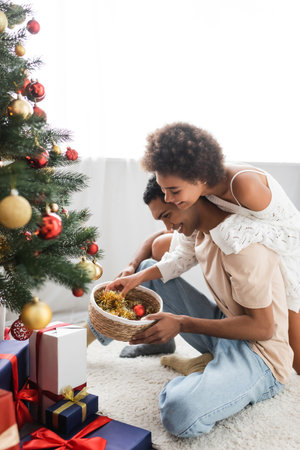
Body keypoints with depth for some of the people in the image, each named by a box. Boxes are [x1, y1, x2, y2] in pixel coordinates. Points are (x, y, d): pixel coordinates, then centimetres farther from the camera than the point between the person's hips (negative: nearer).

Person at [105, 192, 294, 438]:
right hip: (223, 321, 8)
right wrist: (137, 277, -6)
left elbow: (262, 327, -24)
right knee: (149, 270, 9)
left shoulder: (241, 240, -26)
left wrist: (182, 323, -25)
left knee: (180, 413, -35)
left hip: (258, 350, -8)